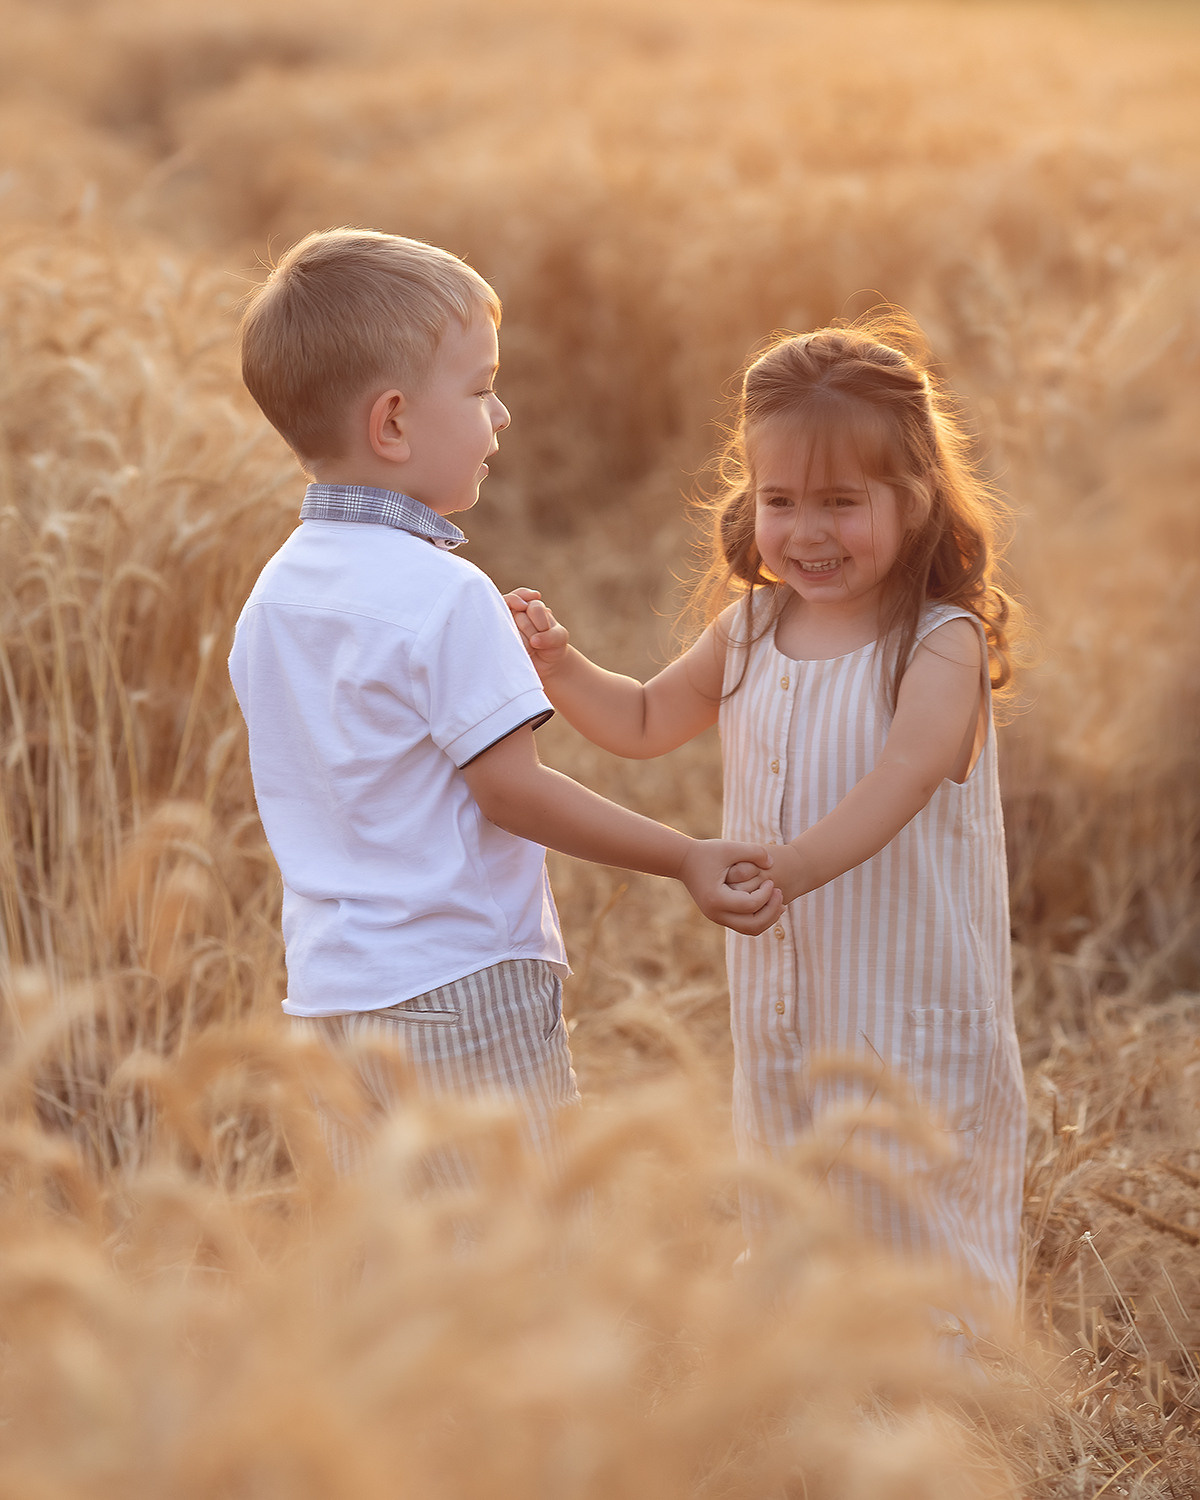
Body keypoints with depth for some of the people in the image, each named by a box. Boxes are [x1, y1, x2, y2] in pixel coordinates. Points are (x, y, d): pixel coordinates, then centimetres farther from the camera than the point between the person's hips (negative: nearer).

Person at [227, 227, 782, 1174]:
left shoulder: (274, 596, 9)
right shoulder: (445, 596, -16)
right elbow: (510, 787, -16)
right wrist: (686, 859, -13)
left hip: (328, 990, 8)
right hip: (460, 985, -8)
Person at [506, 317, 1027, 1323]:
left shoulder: (942, 646, -16)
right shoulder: (752, 627, 4)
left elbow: (895, 786, -32)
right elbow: (647, 722, 19)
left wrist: (787, 868, -49)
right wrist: (560, 665, 0)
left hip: (908, 1022, -7)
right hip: (780, 1014, 7)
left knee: (917, 1254, 3)